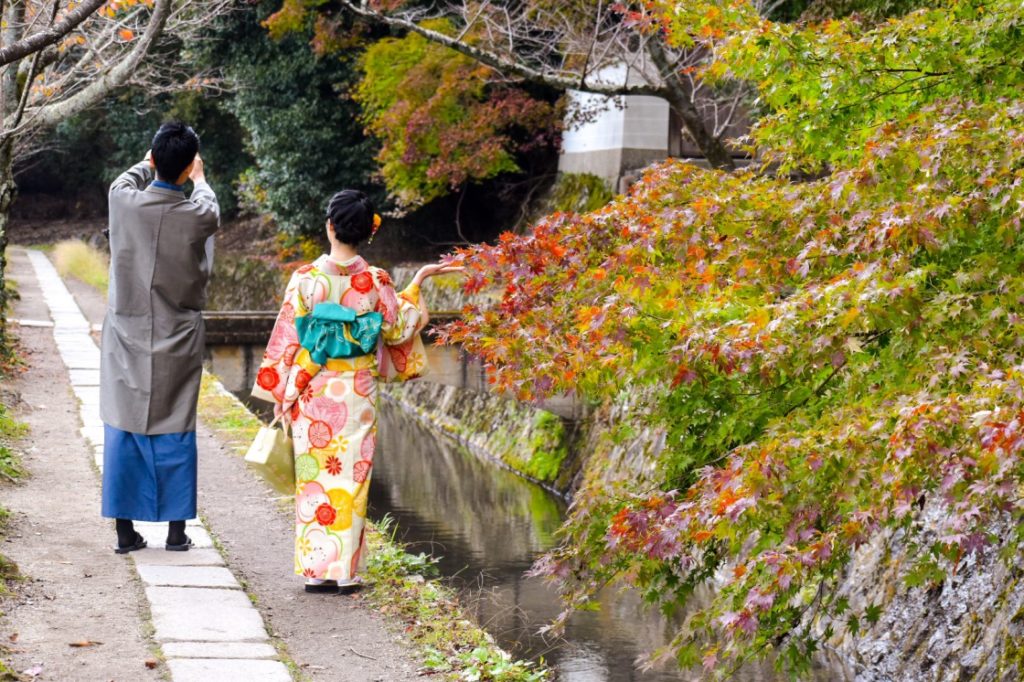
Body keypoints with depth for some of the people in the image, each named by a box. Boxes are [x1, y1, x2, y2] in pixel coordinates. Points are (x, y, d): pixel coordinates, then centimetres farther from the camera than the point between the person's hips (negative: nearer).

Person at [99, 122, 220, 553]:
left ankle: (125, 530, 9)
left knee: (123, 432, 7)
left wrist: (148, 165, 36)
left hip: (127, 340, 1)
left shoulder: (124, 201, -9)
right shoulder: (198, 216, -13)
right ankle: (176, 530, 12)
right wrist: (199, 179, 32)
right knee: (174, 433, 8)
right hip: (177, 343, -1)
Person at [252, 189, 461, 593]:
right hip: (358, 394, 1)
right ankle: (343, 571, 7)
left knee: (315, 478, 7)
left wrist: (279, 391, 5)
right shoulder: (375, 281, -5)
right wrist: (417, 284, 18)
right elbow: (399, 330, 7)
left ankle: (315, 569, 8)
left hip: (313, 393, -1)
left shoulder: (306, 278, -7)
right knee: (350, 478, 6)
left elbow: (286, 338, -4)